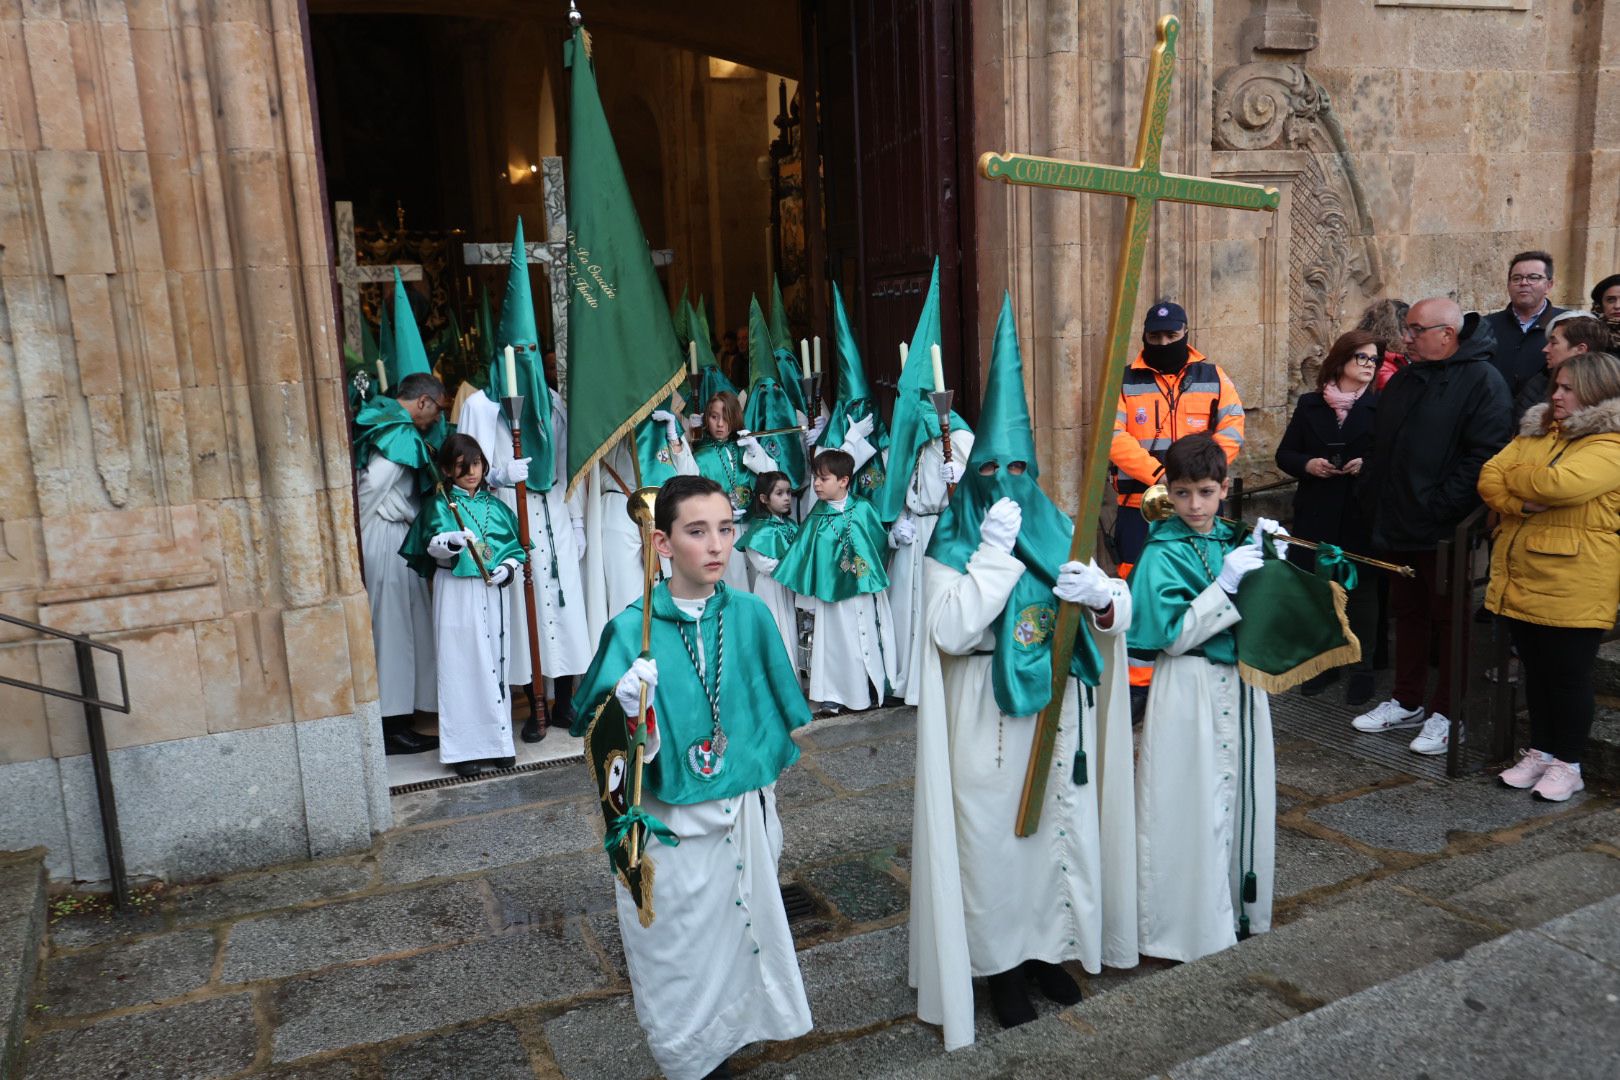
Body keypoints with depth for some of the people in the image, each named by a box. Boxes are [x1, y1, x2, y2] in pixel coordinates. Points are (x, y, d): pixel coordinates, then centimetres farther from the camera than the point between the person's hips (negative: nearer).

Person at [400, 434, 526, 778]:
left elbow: (514, 547, 13)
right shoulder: (440, 505, 1)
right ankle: (464, 748, 7)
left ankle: (497, 740, 20)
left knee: (495, 664, 8)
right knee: (460, 666, -1)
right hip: (455, 594, -3)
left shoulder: (495, 506, 11)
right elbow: (431, 545, -13)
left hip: (491, 593, 3)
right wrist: (450, 541, -34)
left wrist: (508, 568, -6)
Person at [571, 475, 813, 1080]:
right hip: (669, 825, -3)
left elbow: (773, 717, 5)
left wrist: (762, 796, 10)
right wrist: (627, 713, -33)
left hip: (743, 817, 3)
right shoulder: (632, 630, -15)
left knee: (740, 938, 19)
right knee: (677, 954, 13)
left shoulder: (750, 615, -7)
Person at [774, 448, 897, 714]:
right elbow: (802, 550, 4)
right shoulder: (817, 517, 0)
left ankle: (871, 688, 21)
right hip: (831, 590, 1)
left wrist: (874, 575, 0)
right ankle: (836, 694, 15)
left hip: (863, 587, -1)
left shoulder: (863, 509, -5)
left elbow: (878, 541, 2)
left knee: (866, 637, 8)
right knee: (836, 639, 6)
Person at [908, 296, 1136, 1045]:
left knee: (1061, 824, 14)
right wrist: (995, 552, -22)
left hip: (1057, 709, 4)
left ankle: (1049, 946, 34)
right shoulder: (952, 542, -7)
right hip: (986, 718, -4)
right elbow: (948, 631, -21)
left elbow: (1117, 613, 4)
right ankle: (998, 960, 24)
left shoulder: (1057, 529, 4)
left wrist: (1101, 595, -20)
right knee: (991, 834, 5)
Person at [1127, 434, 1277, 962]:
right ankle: (1197, 929, 15)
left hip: (1239, 683, 6)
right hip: (1189, 689, -6)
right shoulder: (1162, 554, -12)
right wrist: (1225, 584, -22)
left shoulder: (1233, 540, 5)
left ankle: (1241, 912, 33)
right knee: (1194, 805, 1)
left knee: (1240, 795, 15)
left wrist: (1267, 556, -3)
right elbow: (1173, 635, -17)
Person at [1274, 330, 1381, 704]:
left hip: (1361, 516, -2)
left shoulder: (1381, 407, 1)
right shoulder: (1309, 405, 8)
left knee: (1361, 589, 6)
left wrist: (1367, 465, -17)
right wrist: (1308, 464, -11)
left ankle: (1362, 667, 17)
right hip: (1315, 515, 2)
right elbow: (1285, 454, 7)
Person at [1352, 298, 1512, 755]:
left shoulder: (1481, 380, -11)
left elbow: (1483, 455, -20)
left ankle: (1447, 713, 14)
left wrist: (1440, 508, -22)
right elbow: (1381, 447, 21)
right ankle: (1408, 703, 28)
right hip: (1399, 527, 8)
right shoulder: (1404, 381, 14)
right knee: (1408, 614, 16)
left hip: (1446, 531, -8)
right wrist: (1371, 497, 10)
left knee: (1450, 618, 3)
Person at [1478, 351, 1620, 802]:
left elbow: (1557, 484, -26)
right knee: (1535, 671, 16)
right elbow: (1489, 478, 3)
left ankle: (1567, 764, 18)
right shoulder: (1534, 432, 13)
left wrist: (1515, 476, -6)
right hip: (1521, 579, 7)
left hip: (1572, 588, -7)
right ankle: (1539, 752, 28)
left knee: (1568, 675, 4)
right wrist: (1520, 502, -16)